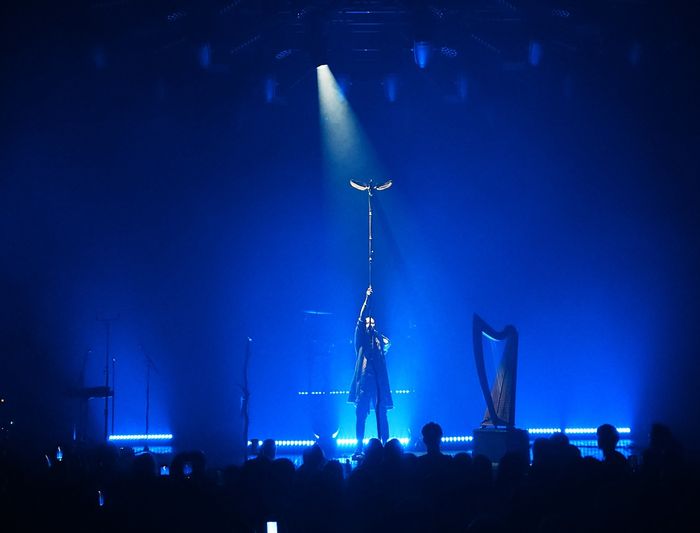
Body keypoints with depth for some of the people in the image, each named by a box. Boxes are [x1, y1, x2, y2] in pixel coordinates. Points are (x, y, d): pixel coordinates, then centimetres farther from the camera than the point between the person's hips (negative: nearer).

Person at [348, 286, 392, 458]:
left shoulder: (380, 339, 17)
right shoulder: (361, 339, 8)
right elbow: (359, 320, -2)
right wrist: (366, 300, -7)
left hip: (379, 381, 2)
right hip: (364, 381, -2)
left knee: (381, 415, -2)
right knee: (361, 415, -4)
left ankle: (385, 446, 0)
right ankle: (359, 449, -2)